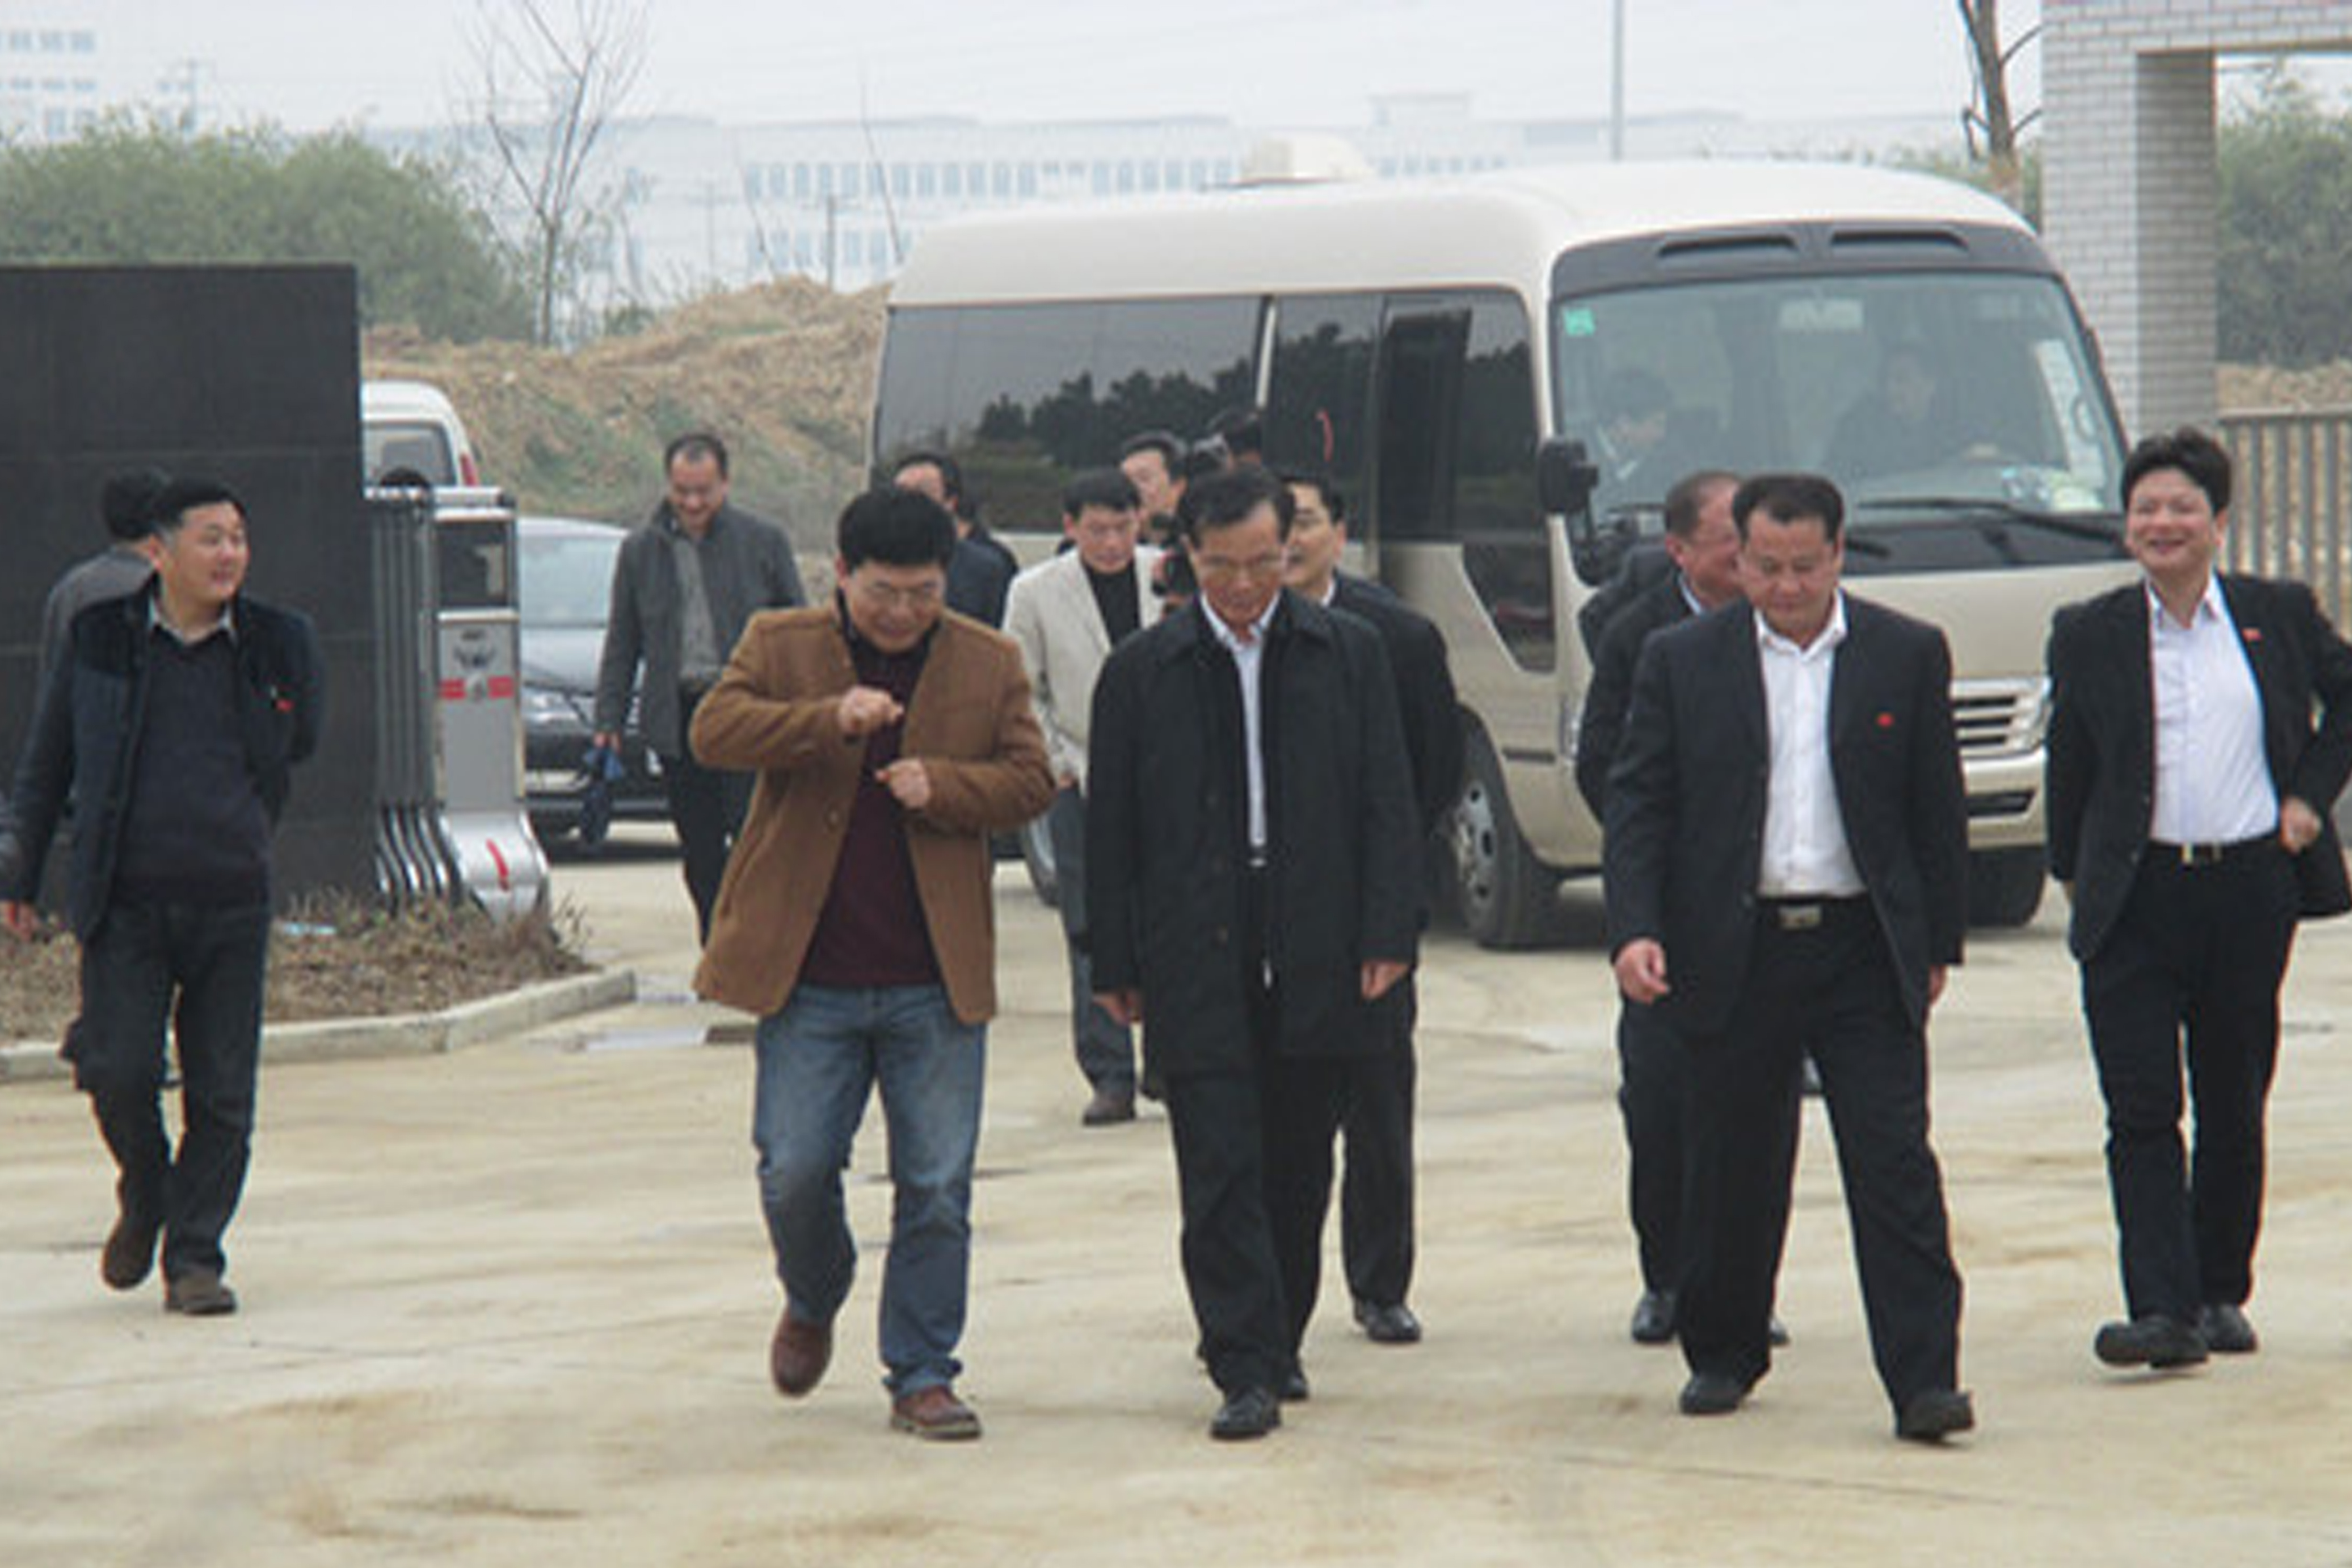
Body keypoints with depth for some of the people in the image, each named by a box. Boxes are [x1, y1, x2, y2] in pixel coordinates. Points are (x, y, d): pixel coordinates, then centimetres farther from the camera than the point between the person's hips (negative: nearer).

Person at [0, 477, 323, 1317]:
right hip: (125, 903, -1)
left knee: (222, 1097, -2)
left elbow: (299, 746, 23)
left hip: (231, 907, 1)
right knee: (120, 1072, -11)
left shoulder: (280, 644, 4)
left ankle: (194, 1258, 9)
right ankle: (144, 1199, 19)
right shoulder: (99, 641, 2)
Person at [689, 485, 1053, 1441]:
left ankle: (922, 1378, 11)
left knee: (937, 1190, 1)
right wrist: (829, 718, -26)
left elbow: (1030, 781, 7)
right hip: (806, 976, -1)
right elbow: (715, 732, -11)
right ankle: (812, 1306, 30)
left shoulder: (990, 665, 8)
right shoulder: (781, 646, 4)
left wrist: (943, 787, -12)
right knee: (796, 1172, -1)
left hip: (937, 983, 1)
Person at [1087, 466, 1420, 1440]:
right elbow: (1110, 832, 5)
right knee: (1221, 1172, -8)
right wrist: (1116, 967, 1)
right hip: (1196, 966, -1)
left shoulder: (1349, 655, 6)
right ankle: (1246, 1370, -10)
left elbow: (1386, 804, 5)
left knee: (1298, 1169, 10)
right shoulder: (1141, 673, 4)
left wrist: (1386, 936, -4)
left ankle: (1278, 1344, 25)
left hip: (1315, 958, 1)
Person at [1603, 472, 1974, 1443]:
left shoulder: (1908, 657, 4)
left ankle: (1923, 1380, -11)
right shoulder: (1682, 662, 4)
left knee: (1894, 1163, -8)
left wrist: (1938, 944, 7)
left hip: (1865, 952, -1)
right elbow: (1637, 804, 2)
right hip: (1736, 952, 1)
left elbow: (1938, 811, 8)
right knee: (1734, 1171, 10)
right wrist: (1633, 930, -11)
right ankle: (1723, 1354, 28)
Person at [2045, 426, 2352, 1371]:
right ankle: (2162, 1311, -15)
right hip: (2135, 898, -1)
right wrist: (2072, 873, 9)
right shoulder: (2089, 636, 3)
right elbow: (2069, 763, 10)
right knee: (2141, 1112, -10)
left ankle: (2221, 1295, 23)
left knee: (2233, 1109, 10)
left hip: (2250, 892, 1)